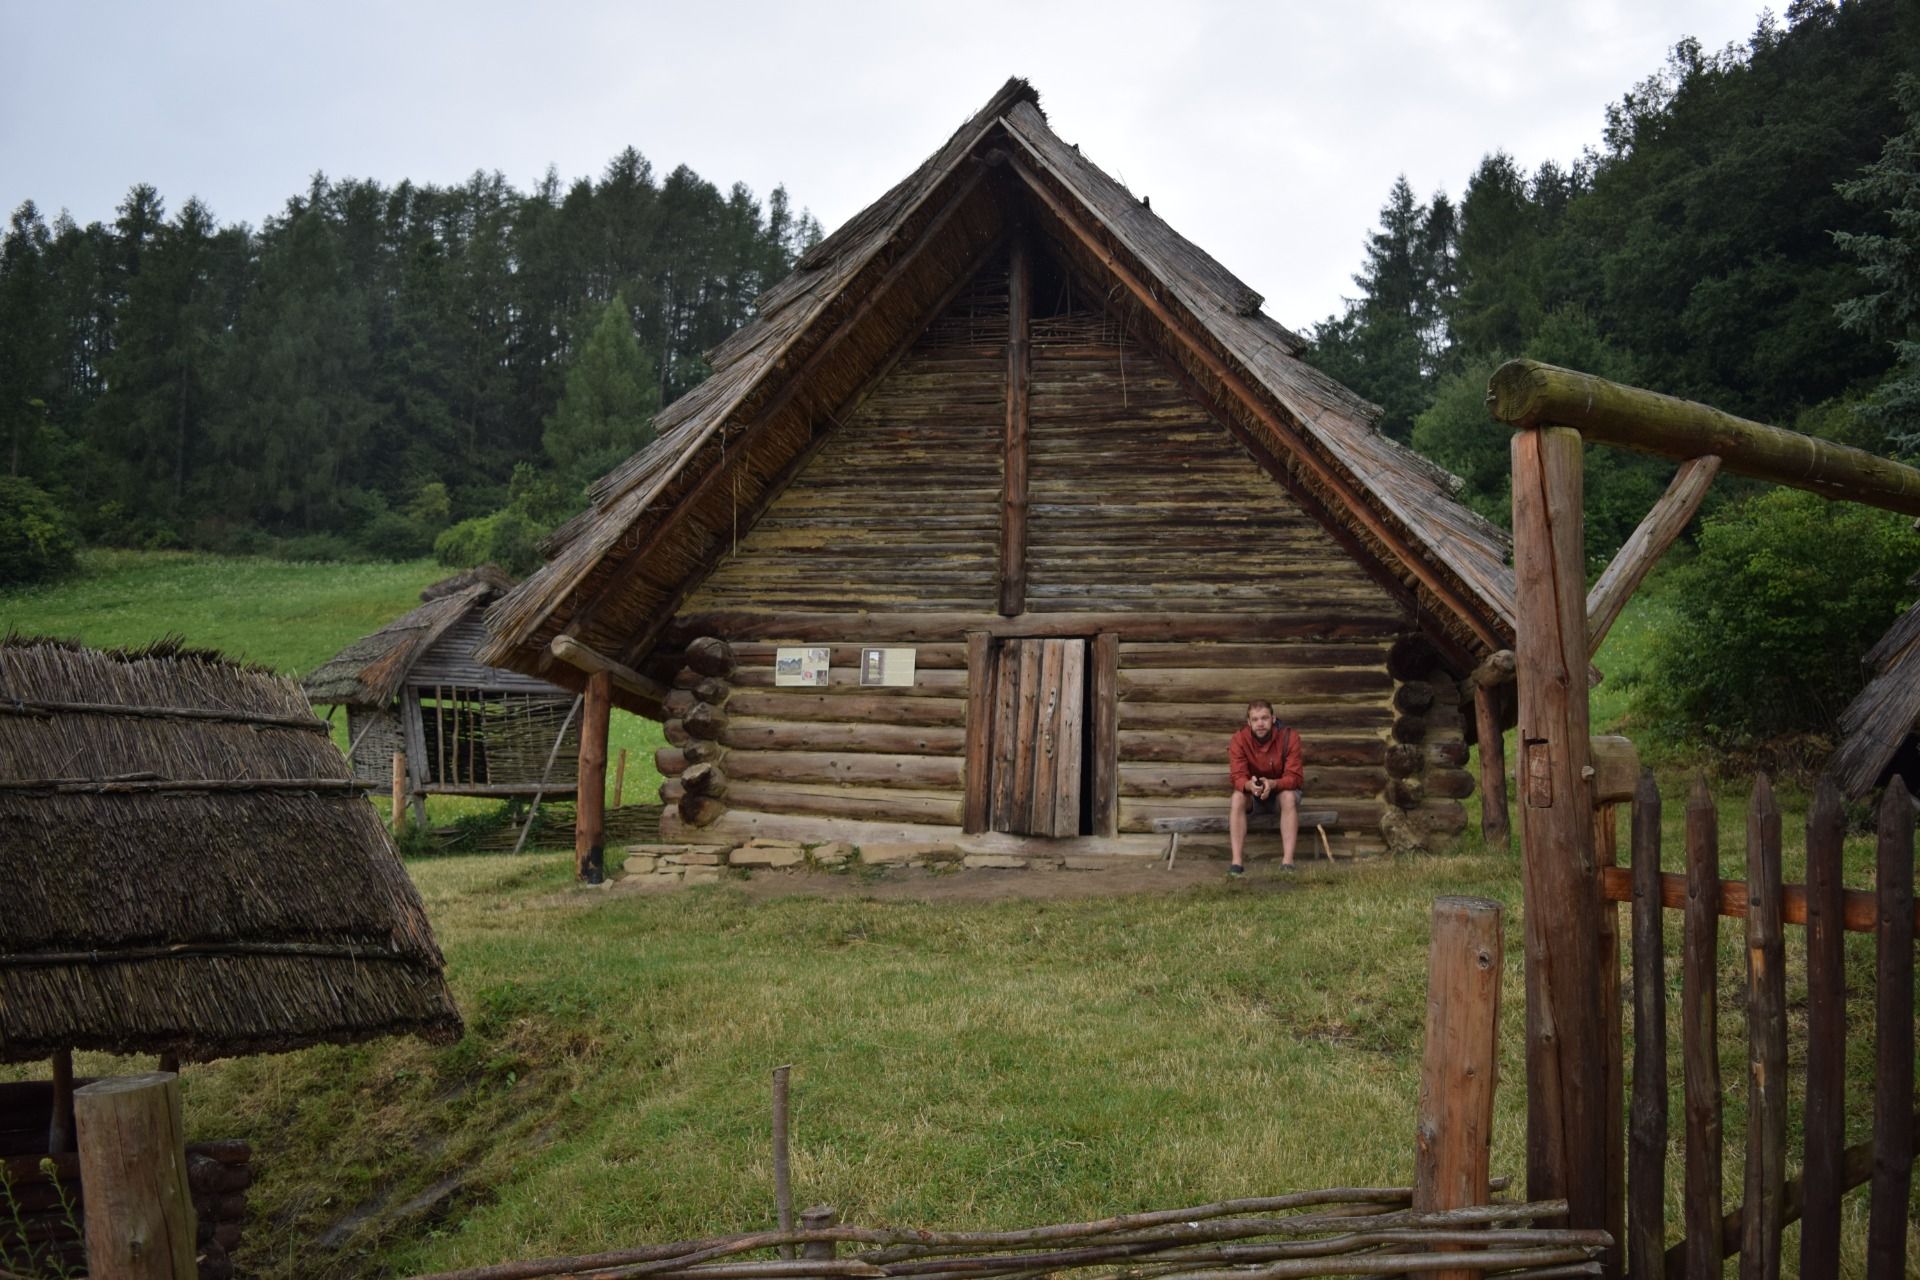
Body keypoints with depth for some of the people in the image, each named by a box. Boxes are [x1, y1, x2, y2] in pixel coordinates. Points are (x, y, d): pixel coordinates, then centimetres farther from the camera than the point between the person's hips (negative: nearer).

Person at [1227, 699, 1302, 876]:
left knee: (1289, 797, -34)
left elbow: (1294, 777, -24)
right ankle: (1237, 861, -35)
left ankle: (1287, 861, -37)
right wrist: (1250, 785, -48)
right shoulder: (1239, 739, -19)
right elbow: (1238, 777, -23)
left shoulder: (1289, 737, -21)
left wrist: (1272, 784, -44)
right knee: (1238, 797, -31)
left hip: (1281, 790, -1)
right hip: (1251, 792, 1)